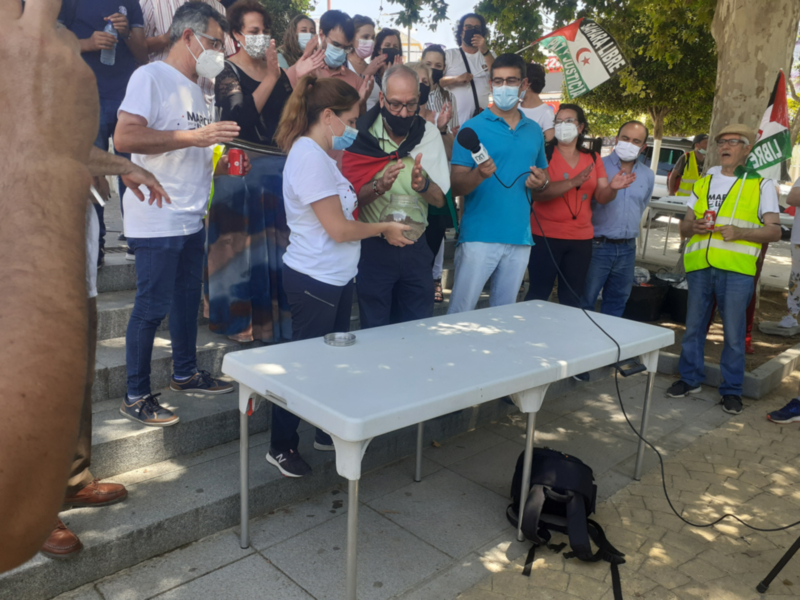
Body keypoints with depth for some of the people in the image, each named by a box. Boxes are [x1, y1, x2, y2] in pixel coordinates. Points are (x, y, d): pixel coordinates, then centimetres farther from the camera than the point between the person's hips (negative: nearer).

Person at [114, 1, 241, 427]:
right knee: (151, 307, -3)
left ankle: (185, 373, 32)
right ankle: (136, 396, 10)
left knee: (188, 298, 16)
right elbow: (124, 137, -23)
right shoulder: (152, 76, -10)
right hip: (158, 220, -9)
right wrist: (196, 136, -23)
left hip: (191, 218, 9)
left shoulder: (196, 89, 19)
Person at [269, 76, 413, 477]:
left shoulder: (320, 155, 12)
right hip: (315, 280, -10)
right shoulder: (310, 157, -19)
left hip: (335, 278, 10)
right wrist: (384, 229, -9)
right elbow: (339, 228, -21)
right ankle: (281, 447, 18)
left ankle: (327, 433, 34)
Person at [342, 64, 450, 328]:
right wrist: (378, 187, -28)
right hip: (372, 247, -2)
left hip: (415, 247, 3)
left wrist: (423, 185, -23)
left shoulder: (429, 133, 0)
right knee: (375, 333, 8)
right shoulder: (362, 135, -8)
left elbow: (440, 199, -2)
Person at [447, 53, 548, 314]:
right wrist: (479, 174, -27)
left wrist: (542, 182, 1)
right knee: (460, 313, -5)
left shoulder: (534, 131, 13)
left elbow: (543, 175, 25)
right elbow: (457, 186, -6)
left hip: (520, 238, 5)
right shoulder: (473, 128, -2)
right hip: (479, 236, -4)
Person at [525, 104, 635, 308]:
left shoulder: (593, 159, 10)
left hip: (581, 239, 5)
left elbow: (601, 197, 4)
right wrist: (573, 182, -28)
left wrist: (612, 187, -19)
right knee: (538, 294, -1)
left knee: (572, 299, 10)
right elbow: (536, 192, -17)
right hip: (545, 237, -4)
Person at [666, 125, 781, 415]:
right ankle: (690, 378, 25)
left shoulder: (761, 185, 5)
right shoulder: (703, 183, 17)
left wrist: (739, 232, -15)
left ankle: (731, 389, 15)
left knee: (734, 333, 1)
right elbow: (684, 225, 18)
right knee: (693, 326, 10)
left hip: (736, 269, -3)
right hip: (700, 266, 4)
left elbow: (774, 231, 1)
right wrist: (693, 226, -6)